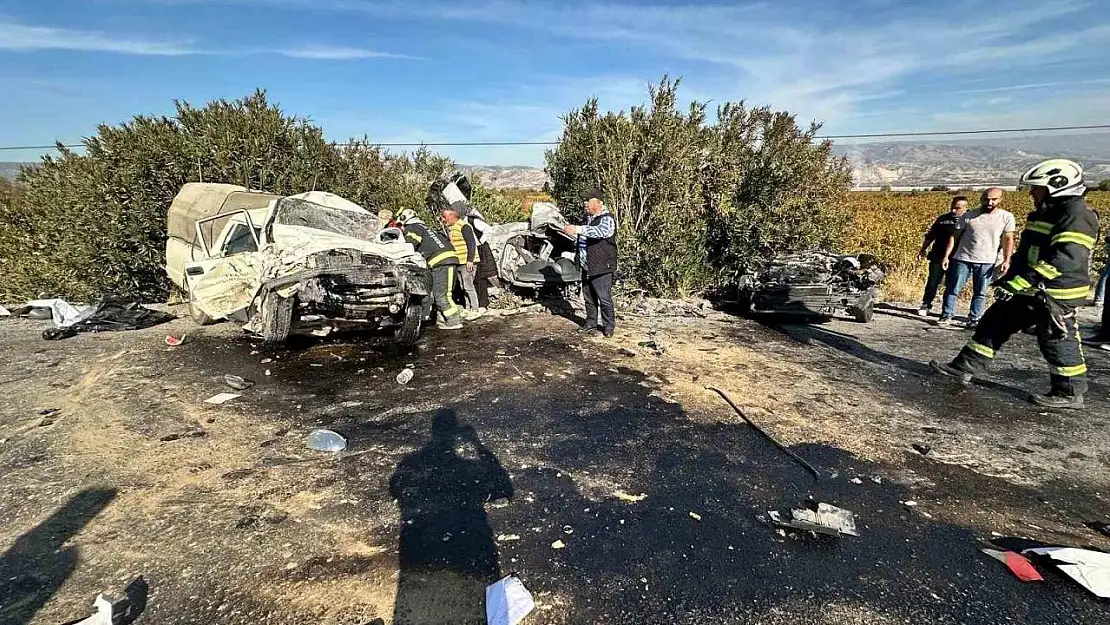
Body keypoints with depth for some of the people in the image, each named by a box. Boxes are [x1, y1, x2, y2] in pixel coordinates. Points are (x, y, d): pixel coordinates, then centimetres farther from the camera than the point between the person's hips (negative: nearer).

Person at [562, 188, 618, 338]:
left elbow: (600, 231, -37)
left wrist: (577, 229, -44)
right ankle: (591, 324, 27)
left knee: (604, 298, -2)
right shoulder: (588, 217, 13)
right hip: (587, 267, 9)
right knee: (589, 297, 15)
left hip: (601, 268, -8)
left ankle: (609, 326, 11)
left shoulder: (607, 219, -14)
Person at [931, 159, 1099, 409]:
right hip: (1030, 292, 10)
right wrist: (1008, 279, 23)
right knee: (994, 323, 9)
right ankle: (965, 367, 14)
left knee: (1057, 342, 1)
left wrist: (1021, 282, -34)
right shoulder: (1043, 213, 15)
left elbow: (1065, 259, -29)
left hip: (1055, 294, -10)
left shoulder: (1077, 215, -17)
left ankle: (1070, 394, 17)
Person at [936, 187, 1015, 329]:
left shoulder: (1006, 217, 1)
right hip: (963, 259, 0)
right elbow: (954, 236, 3)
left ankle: (973, 319, 14)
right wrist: (946, 256, -2)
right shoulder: (969, 216, 0)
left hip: (987, 262, 1)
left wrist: (1006, 260, -8)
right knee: (952, 289, -1)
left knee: (981, 293, 6)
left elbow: (1008, 240, 1)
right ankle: (946, 316, 7)